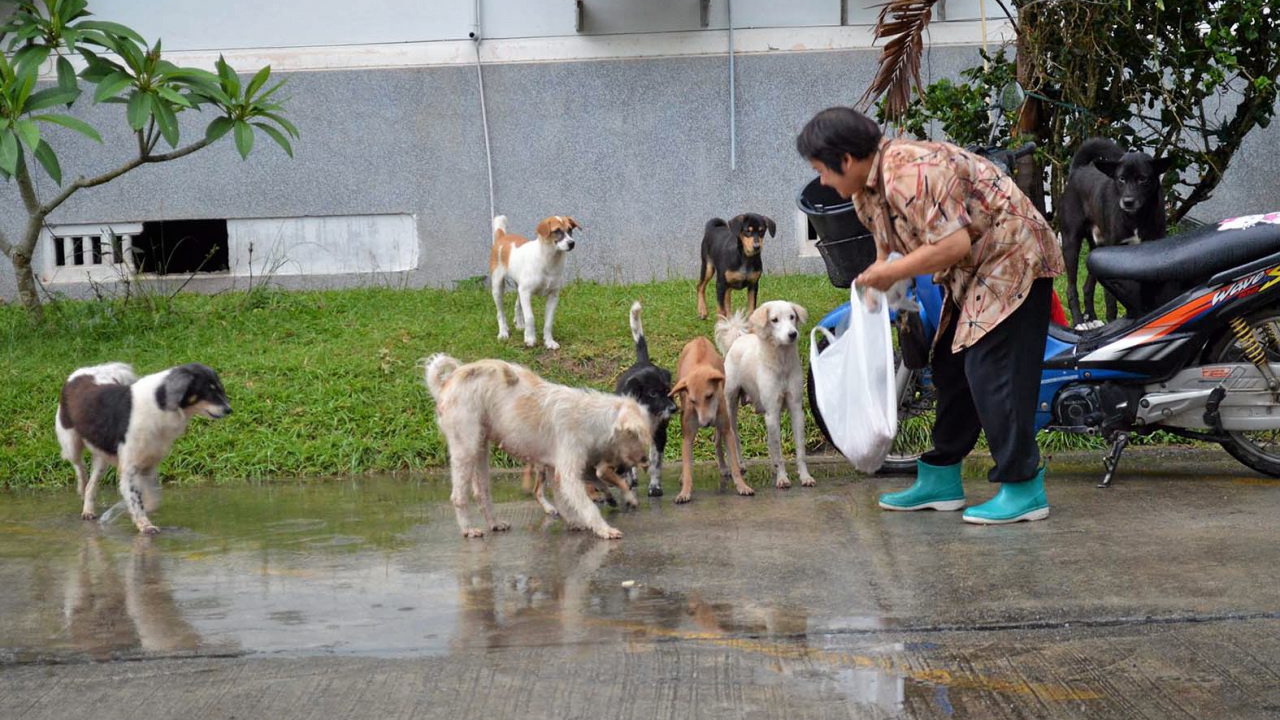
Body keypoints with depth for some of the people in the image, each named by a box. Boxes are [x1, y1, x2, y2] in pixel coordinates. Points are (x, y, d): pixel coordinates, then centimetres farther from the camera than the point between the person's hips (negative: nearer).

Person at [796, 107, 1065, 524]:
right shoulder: (866, 192, 6)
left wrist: (892, 272, -22)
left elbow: (954, 244, -31)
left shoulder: (911, 173, -27)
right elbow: (888, 249, 15)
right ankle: (941, 480, 21)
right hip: (975, 273, 11)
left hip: (1012, 261, -11)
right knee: (951, 369, 12)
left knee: (991, 372, -14)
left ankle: (1023, 489, -9)